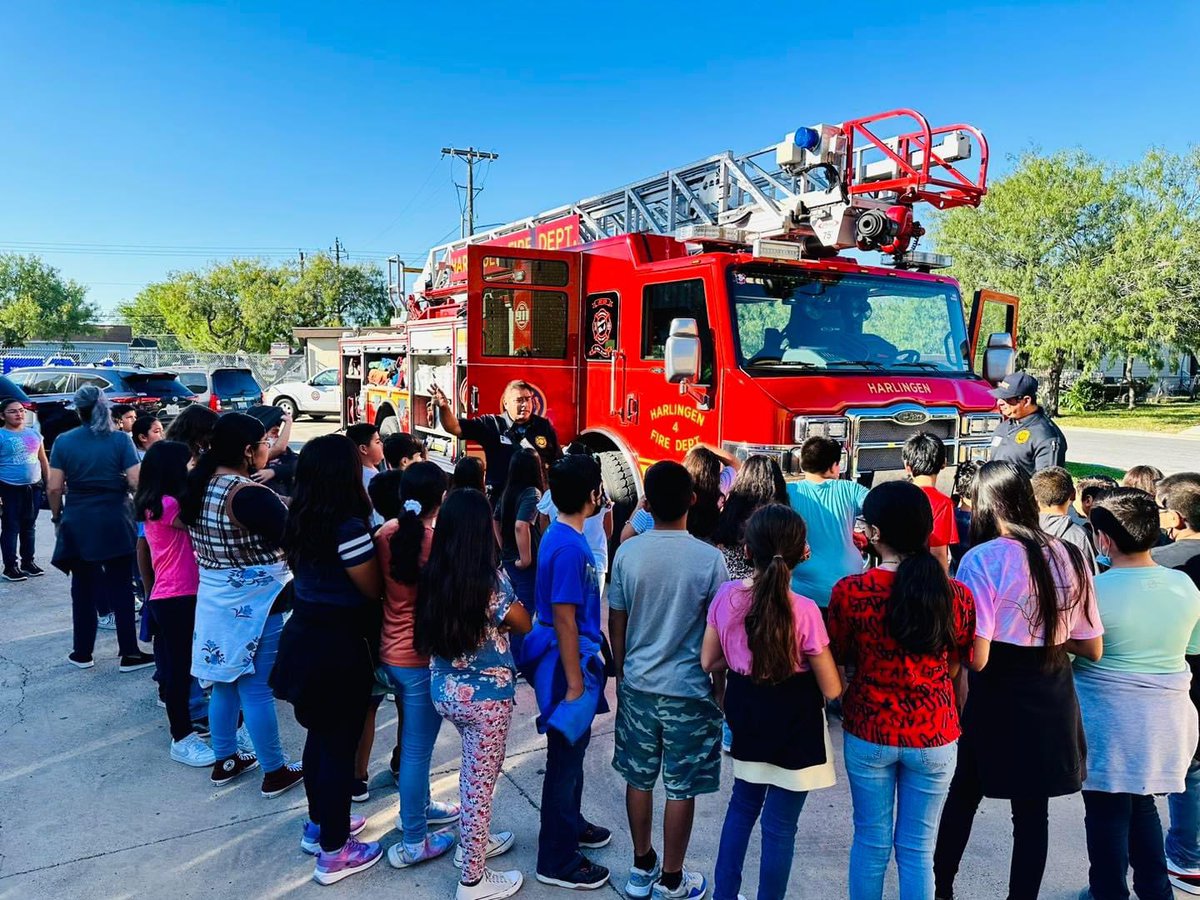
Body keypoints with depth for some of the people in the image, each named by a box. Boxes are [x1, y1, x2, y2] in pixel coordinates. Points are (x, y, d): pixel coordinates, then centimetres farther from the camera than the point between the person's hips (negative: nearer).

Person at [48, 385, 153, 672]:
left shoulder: (63, 441, -2)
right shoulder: (121, 439, -7)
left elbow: (54, 487, -3)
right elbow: (136, 481, -14)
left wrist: (57, 516, 11)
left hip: (78, 522, 2)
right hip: (115, 521, -2)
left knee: (83, 587, 13)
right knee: (121, 587, 5)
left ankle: (83, 653, 22)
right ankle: (130, 654, 9)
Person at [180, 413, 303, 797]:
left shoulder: (200, 487, 2)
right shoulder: (250, 495, -24)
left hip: (214, 598, 8)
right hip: (254, 603, -8)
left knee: (225, 683, 19)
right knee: (257, 689, 2)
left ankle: (226, 760, 34)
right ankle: (275, 772, 16)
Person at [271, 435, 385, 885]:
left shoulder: (299, 521, 1)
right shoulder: (349, 527, -24)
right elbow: (374, 590, -15)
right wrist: (379, 549, 0)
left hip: (304, 635, 8)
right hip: (339, 646, -8)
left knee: (319, 736, 23)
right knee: (340, 747, 6)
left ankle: (319, 825, 42)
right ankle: (334, 853, 21)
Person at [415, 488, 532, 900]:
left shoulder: (432, 574, -3)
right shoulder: (490, 578, -19)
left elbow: (428, 633, 8)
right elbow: (523, 624, -7)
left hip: (444, 691, 6)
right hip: (486, 695, -6)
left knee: (472, 771, 28)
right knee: (480, 783, 8)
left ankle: (472, 843, 42)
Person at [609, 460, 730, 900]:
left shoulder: (627, 553, -7)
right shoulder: (710, 558, -14)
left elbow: (616, 624, 1)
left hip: (637, 685, 3)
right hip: (689, 689, -3)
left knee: (639, 780, 18)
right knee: (681, 790, 12)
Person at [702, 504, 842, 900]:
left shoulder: (726, 595, -12)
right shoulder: (803, 610, -24)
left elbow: (709, 662, -1)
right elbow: (832, 689, -15)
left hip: (746, 719, 5)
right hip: (794, 729, -5)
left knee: (742, 805, 27)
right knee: (780, 826, 12)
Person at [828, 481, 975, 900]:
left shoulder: (849, 591, -16)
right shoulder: (958, 595, -11)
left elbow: (841, 657, -1)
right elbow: (953, 667, 2)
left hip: (869, 730, -1)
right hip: (934, 734, 1)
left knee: (871, 842, 16)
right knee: (917, 849, 15)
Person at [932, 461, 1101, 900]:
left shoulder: (983, 559, -17)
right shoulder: (1069, 556, -1)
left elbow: (975, 658, -20)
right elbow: (1092, 648, 6)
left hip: (999, 698, -3)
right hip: (1054, 699, 4)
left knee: (964, 795, 17)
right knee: (1033, 809, 14)